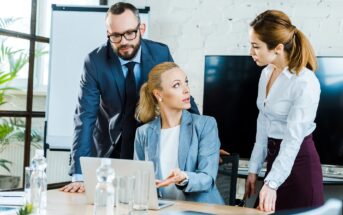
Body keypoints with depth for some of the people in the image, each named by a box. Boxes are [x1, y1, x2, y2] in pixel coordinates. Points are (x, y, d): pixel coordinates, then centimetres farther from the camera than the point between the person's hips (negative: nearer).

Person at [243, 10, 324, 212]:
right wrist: (254, 169, 8)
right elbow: (263, 125, 9)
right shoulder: (266, 73, 4)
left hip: (298, 161, -7)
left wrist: (271, 184, -27)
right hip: (275, 157, 7)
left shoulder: (305, 83, -21)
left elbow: (293, 139, -23)